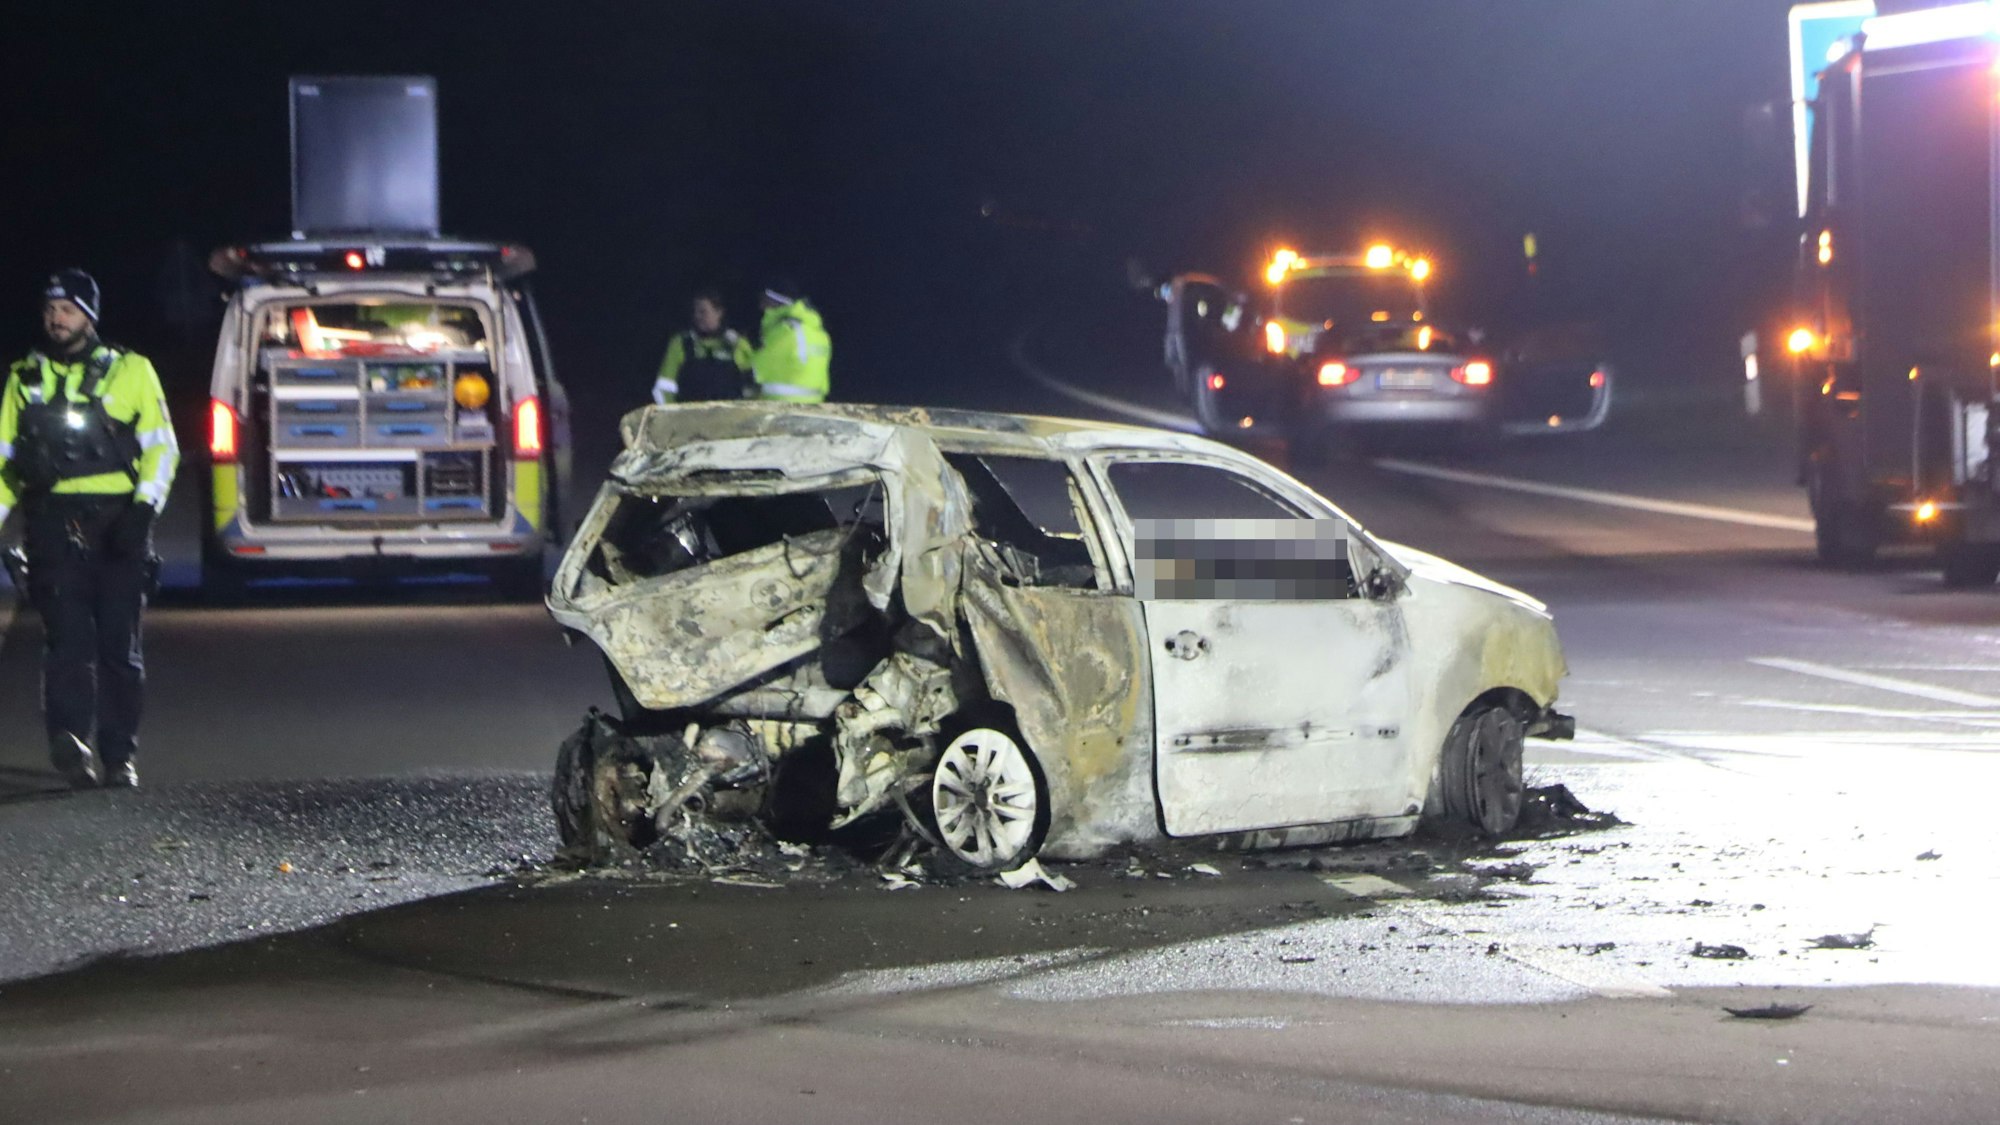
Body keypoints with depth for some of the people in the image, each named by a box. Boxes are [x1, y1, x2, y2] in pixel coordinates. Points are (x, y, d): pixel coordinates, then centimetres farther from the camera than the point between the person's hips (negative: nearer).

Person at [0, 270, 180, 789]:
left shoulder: (131, 371, 10)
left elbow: (161, 447, 6)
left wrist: (143, 508, -9)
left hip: (118, 525, 0)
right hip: (53, 525, 0)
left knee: (119, 643, 1)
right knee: (68, 634, -16)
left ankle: (118, 755, 7)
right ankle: (69, 736, -29)